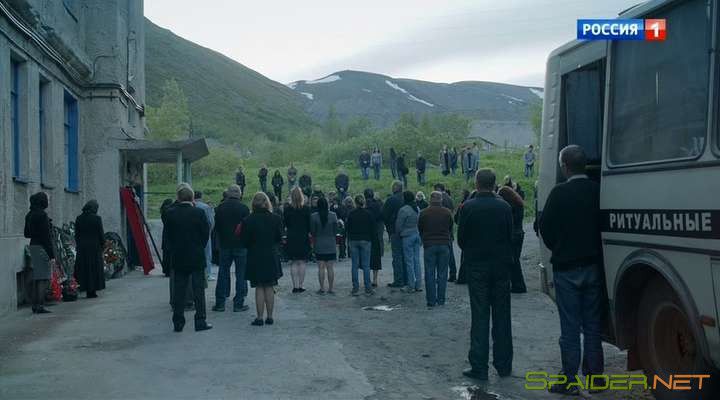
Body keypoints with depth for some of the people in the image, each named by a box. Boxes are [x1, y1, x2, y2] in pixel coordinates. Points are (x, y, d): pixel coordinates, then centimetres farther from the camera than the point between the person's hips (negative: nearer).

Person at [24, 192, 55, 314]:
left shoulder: (29, 215, 12)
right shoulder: (42, 215, -15)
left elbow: (27, 234, 20)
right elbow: (46, 236, -18)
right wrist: (52, 255, -16)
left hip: (32, 246, 9)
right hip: (42, 248, -9)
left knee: (36, 278, 14)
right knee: (43, 279, -5)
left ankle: (34, 305, 17)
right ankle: (40, 306, -6)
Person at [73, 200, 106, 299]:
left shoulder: (79, 219, 4)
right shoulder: (97, 218, -8)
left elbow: (76, 234, 7)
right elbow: (101, 233, -6)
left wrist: (78, 245, 15)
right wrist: (102, 244, 7)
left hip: (82, 247, 3)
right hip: (95, 246, -3)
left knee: (84, 269, 8)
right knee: (95, 268, 3)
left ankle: (87, 289, 8)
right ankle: (93, 291, 3)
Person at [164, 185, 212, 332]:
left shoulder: (170, 213, -4)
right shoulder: (198, 213, -10)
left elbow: (168, 235, 1)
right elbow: (206, 233, -4)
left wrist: (174, 250, 13)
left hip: (178, 258, 2)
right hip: (196, 258, -2)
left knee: (179, 291, 9)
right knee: (198, 289, 4)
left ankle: (178, 323, 12)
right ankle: (200, 321, 5)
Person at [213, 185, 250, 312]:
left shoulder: (220, 208, -1)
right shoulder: (244, 208, -9)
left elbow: (216, 226, 5)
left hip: (224, 245, 3)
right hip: (241, 245, -3)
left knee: (223, 273, 10)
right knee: (241, 274, 4)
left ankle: (220, 303, 11)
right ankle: (238, 304, 3)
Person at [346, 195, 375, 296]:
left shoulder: (351, 214, -2)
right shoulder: (368, 214, -4)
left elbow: (347, 228, 3)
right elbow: (372, 228, 1)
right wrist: (370, 239, 14)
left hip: (353, 241, 1)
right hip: (365, 241, -1)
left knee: (355, 265, 5)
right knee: (366, 265, 1)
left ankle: (355, 289, 4)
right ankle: (368, 289, 0)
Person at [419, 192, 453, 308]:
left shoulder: (424, 213, -4)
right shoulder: (447, 212, -1)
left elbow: (420, 229, 6)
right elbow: (451, 229, 9)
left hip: (429, 246, -1)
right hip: (444, 245, 1)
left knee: (430, 274, 4)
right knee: (442, 273, 8)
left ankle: (431, 300, 2)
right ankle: (441, 299, 9)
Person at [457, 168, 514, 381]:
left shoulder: (468, 207, -10)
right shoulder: (504, 206, -3)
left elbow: (461, 238, -3)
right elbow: (510, 237, 2)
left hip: (477, 266, -2)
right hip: (501, 265, 2)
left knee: (480, 317, 2)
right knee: (502, 316, 11)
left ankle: (479, 367, 2)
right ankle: (503, 365, 18)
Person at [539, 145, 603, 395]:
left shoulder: (560, 193, -11)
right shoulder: (598, 191, -1)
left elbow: (545, 227, -6)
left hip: (566, 268, -4)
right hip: (594, 266, 4)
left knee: (570, 327, 1)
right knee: (593, 325, 12)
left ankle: (569, 381, 5)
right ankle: (595, 376, 18)